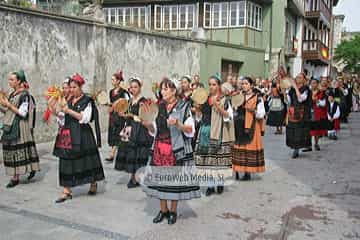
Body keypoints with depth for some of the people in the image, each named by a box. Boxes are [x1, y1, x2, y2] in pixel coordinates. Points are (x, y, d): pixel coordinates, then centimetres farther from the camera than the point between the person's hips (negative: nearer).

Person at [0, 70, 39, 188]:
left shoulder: (24, 95, -10)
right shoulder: (12, 94, 13)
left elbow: (23, 113, -15)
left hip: (20, 127, -7)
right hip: (10, 126, 8)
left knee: (17, 150, -4)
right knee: (11, 150, 8)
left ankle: (16, 177, 4)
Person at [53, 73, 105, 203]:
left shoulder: (86, 101, -3)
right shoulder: (69, 101, 14)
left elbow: (85, 118, -15)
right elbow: (63, 120, 18)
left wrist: (69, 111, -18)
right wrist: (59, 113, -2)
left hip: (82, 135, -5)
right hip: (68, 135, 5)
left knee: (87, 159, 5)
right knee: (66, 162, 1)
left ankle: (93, 184, 28)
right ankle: (67, 192, 6)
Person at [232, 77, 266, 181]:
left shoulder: (257, 97, 0)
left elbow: (261, 114, -4)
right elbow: (235, 111, 16)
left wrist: (253, 111, -20)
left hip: (251, 126, -4)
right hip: (239, 127, 4)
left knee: (249, 147, -3)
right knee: (238, 147, 1)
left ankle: (248, 172, 4)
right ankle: (236, 170, 7)